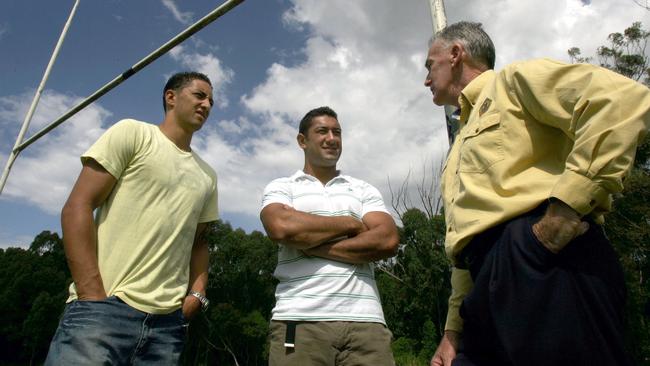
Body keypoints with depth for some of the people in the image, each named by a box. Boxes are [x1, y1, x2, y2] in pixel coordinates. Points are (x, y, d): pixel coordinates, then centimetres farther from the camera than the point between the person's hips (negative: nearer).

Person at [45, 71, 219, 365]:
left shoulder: (207, 177, 16)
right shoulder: (132, 133, 2)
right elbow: (77, 208, -5)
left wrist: (197, 293, 3)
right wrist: (94, 297, -13)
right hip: (105, 306, -5)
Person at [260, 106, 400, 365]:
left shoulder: (364, 190, 15)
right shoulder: (281, 188, 9)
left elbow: (387, 241, -2)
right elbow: (282, 228, -13)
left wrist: (312, 246, -6)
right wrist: (351, 224, -3)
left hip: (364, 320, 2)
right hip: (299, 321, -1)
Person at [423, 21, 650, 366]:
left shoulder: (512, 80, 7)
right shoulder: (461, 147, 29)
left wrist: (564, 210, -20)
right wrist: (453, 329, 21)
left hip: (542, 264, -8)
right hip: (490, 286, 8)